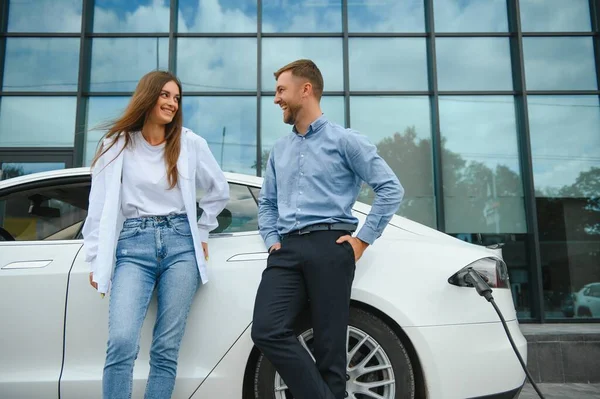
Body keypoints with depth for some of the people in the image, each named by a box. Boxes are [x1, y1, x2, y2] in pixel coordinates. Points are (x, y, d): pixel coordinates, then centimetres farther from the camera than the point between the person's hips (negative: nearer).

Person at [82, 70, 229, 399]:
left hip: (180, 245, 1)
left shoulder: (191, 143, 8)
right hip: (133, 246, 0)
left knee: (166, 349, 0)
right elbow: (99, 206, 5)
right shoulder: (117, 144, 6)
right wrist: (96, 260, 2)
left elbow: (219, 190, 20)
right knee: (121, 343, -15)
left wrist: (201, 233, 15)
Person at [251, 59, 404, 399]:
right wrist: (272, 239, 9)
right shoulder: (280, 150, 22)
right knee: (267, 331, -13)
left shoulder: (345, 141, 3)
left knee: (329, 345, -3)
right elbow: (267, 202, 26)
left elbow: (391, 188, -1)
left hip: (329, 248, -5)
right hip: (288, 250, 5)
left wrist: (363, 239, -6)